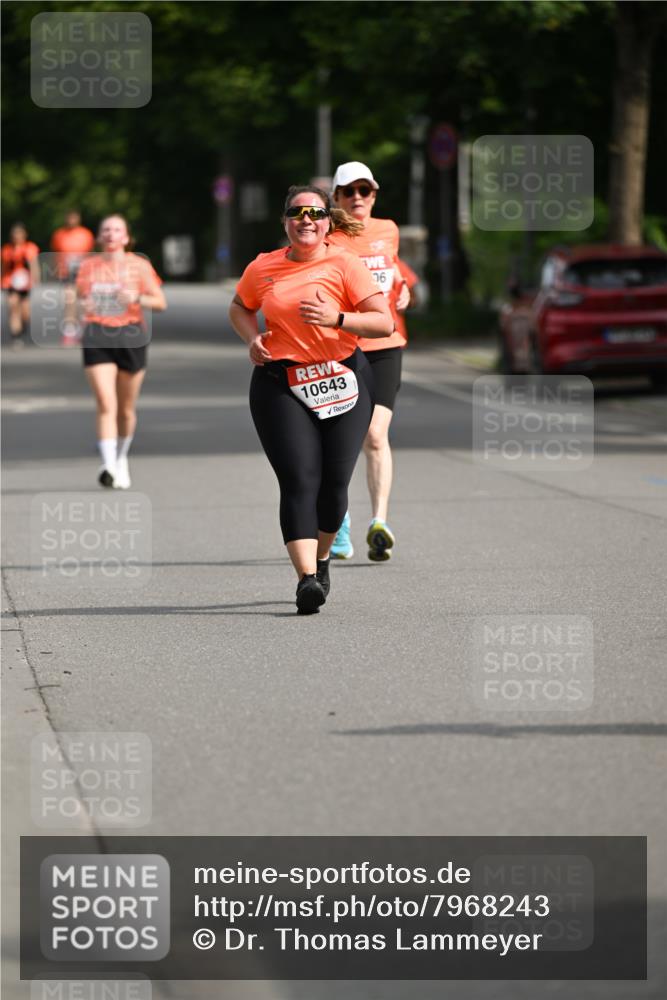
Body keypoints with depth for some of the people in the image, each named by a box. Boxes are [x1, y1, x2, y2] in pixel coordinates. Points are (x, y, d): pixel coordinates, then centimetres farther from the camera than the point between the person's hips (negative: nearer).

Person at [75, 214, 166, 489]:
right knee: (106, 405, -15)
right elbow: (79, 299, 21)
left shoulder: (139, 265, 4)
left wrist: (137, 298, -16)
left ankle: (121, 459, 34)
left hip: (130, 335, 0)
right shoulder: (88, 266, 9)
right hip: (97, 338, 0)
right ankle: (109, 467, -23)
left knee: (126, 409, 10)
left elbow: (161, 302, 2)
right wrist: (77, 307, -1)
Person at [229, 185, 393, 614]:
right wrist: (253, 339, 6)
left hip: (342, 379, -1)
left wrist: (337, 319, -21)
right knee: (300, 480, -13)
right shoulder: (263, 267, 7)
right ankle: (307, 577, -20)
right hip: (280, 382, 1)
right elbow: (240, 308, 27)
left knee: (334, 482, 1)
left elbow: (385, 322, -6)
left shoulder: (344, 264, -2)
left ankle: (322, 559, 29)